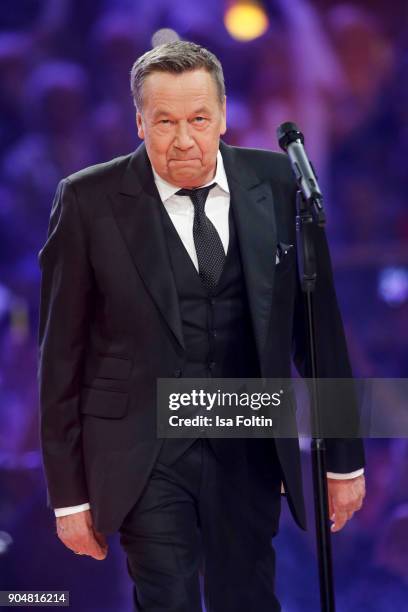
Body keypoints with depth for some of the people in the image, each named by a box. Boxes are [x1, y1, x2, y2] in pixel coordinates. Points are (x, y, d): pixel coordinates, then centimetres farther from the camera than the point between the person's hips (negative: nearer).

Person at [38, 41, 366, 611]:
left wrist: (344, 458, 7)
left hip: (249, 452, 3)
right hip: (144, 455, -2)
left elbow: (319, 326, 6)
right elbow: (61, 354, -2)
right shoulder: (90, 200, -6)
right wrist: (68, 493, -3)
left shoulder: (277, 184, 0)